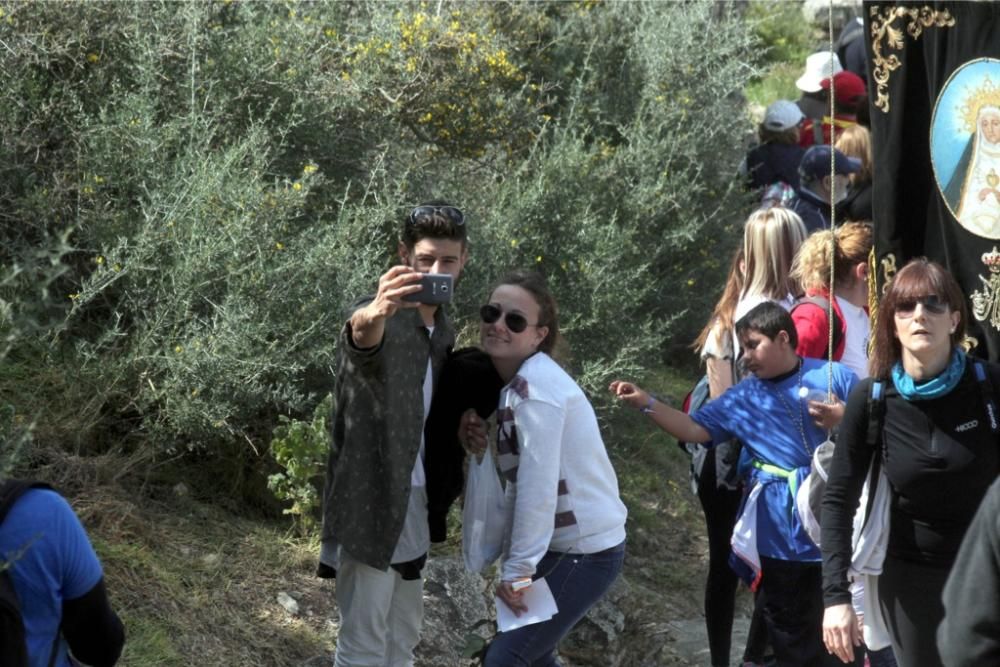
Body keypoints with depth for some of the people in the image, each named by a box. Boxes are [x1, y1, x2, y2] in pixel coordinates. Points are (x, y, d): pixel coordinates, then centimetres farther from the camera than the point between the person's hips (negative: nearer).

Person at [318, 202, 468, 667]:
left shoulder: (443, 331, 11)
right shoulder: (381, 320, -14)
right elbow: (362, 339, -41)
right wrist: (374, 314, -63)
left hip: (414, 502, 8)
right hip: (368, 499, -8)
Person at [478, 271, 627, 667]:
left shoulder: (535, 386, -19)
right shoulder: (518, 381, 9)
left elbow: (539, 488, -23)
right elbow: (520, 482, 7)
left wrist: (518, 571, -19)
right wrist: (511, 562, 3)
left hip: (587, 550, -9)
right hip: (563, 543, 9)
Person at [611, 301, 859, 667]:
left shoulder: (833, 376, -2)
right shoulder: (744, 397, 7)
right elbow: (696, 429, 0)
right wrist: (648, 403, -10)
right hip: (780, 532, 3)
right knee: (788, 627, 12)